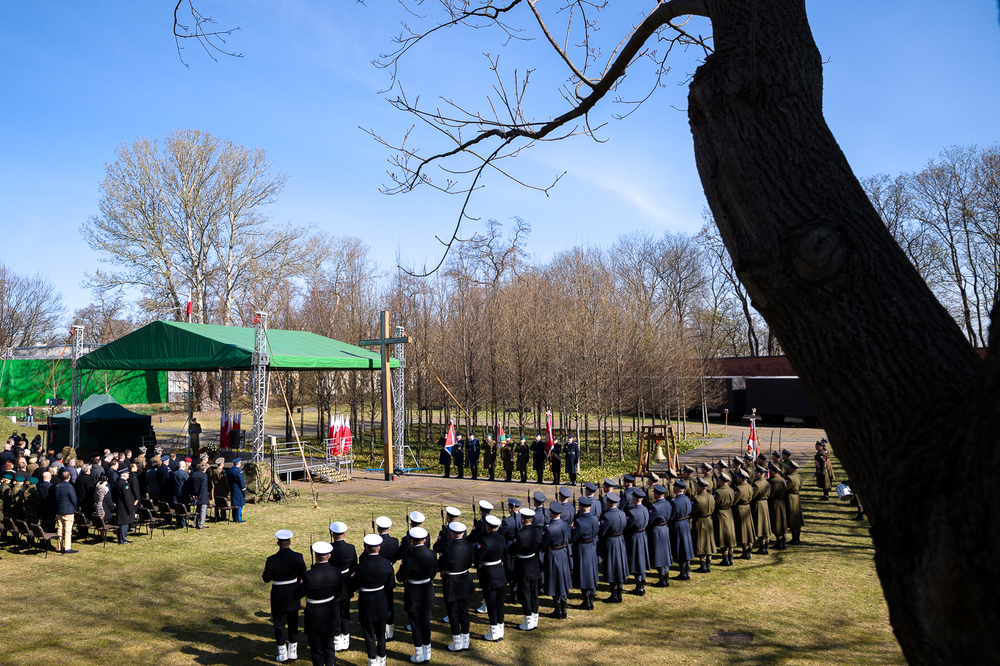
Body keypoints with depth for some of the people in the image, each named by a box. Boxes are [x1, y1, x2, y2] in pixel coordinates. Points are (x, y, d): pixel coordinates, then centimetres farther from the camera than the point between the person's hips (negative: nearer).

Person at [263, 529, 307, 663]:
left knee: (279, 624, 15)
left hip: (278, 596, -2)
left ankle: (283, 655, 26)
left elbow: (266, 579, -8)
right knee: (293, 623, 18)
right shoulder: (298, 557, -16)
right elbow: (304, 577, -7)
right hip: (293, 596, 2)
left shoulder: (272, 560, -22)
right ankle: (293, 653, 29)